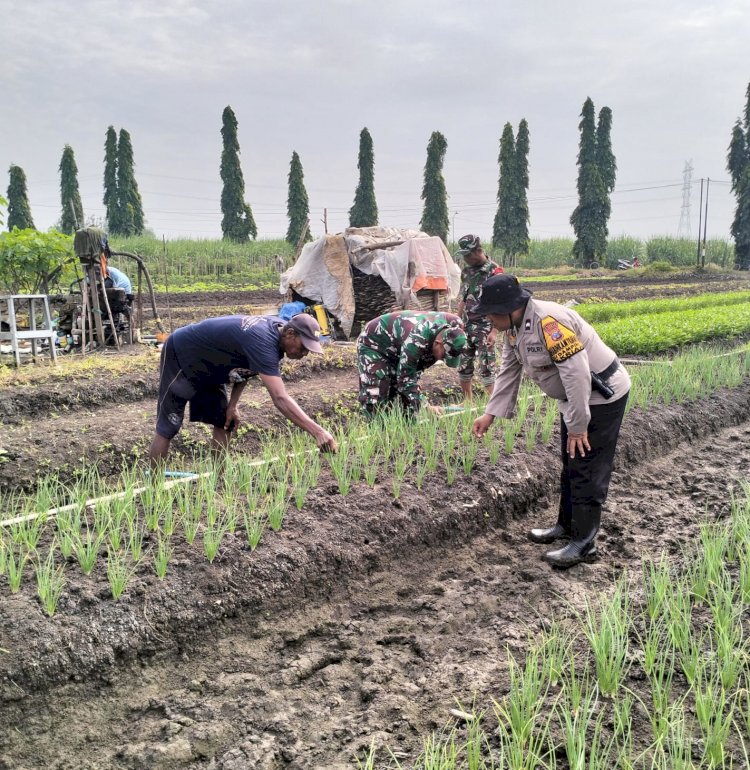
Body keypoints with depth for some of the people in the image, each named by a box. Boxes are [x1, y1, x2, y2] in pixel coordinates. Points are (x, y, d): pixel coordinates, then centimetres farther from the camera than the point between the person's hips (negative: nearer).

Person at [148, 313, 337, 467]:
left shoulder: (277, 327, -9)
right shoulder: (263, 342, -38)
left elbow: (246, 367, 6)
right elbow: (280, 398, -47)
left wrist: (233, 404, -2)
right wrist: (317, 431, -51)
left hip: (206, 365, 9)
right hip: (179, 357, -9)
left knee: (224, 423, 5)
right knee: (168, 428, -5)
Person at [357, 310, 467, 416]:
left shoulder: (449, 330, -18)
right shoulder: (415, 340, -41)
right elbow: (405, 379, -36)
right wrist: (426, 407, -41)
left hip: (397, 349, 7)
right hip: (373, 344, -7)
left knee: (409, 396, 2)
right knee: (374, 398, -17)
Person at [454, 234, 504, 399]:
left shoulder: (494, 271, -13)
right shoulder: (466, 270, 9)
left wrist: (494, 331, -20)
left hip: (484, 327, -7)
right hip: (466, 326, 7)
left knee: (486, 368, -5)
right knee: (463, 366, 11)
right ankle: (467, 402, 25)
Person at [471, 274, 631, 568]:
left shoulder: (548, 321, -31)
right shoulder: (513, 329, 0)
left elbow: (576, 373, -33)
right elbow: (508, 373, 9)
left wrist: (577, 426, -27)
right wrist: (490, 414, 4)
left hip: (601, 395, -10)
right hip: (574, 397, 10)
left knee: (587, 469, -4)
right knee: (570, 464, 20)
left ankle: (584, 542, 8)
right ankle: (567, 525, 35)